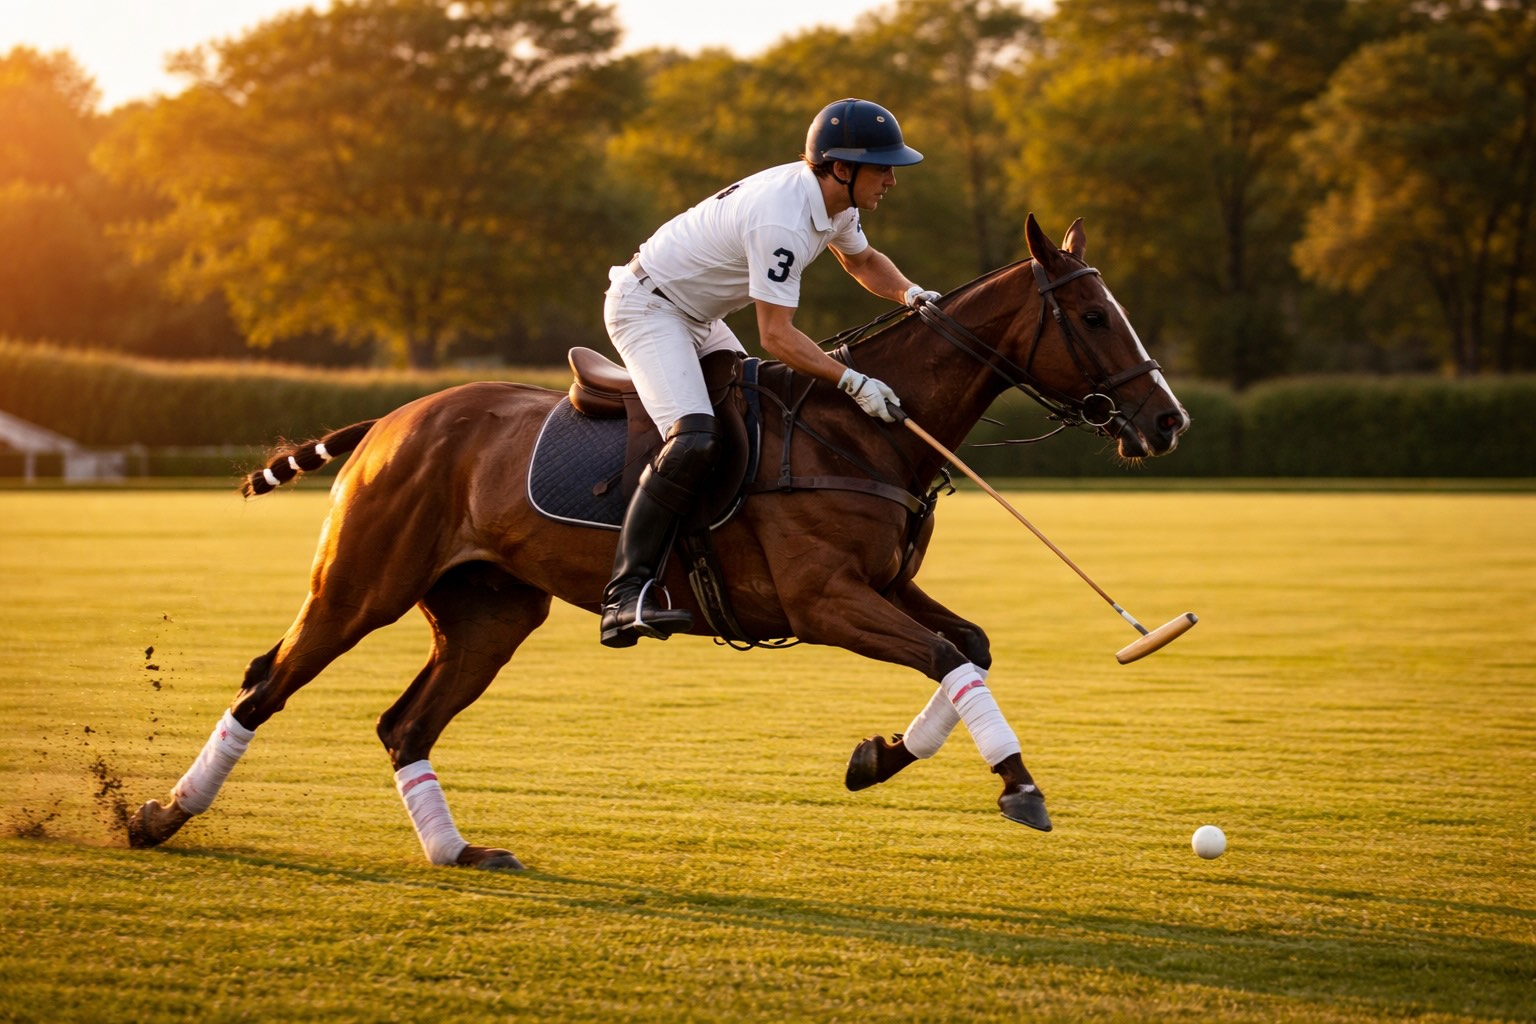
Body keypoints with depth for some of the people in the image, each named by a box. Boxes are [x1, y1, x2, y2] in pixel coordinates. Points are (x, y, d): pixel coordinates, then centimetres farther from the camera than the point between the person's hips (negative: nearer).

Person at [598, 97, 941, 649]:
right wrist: (852, 381, -37)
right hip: (647, 307, -11)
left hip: (696, 318, 11)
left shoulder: (833, 198, -1)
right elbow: (777, 336, -32)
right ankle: (626, 595, -30)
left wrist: (912, 294, 2)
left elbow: (861, 259, 20)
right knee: (692, 440, -27)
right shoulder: (781, 219, -31)